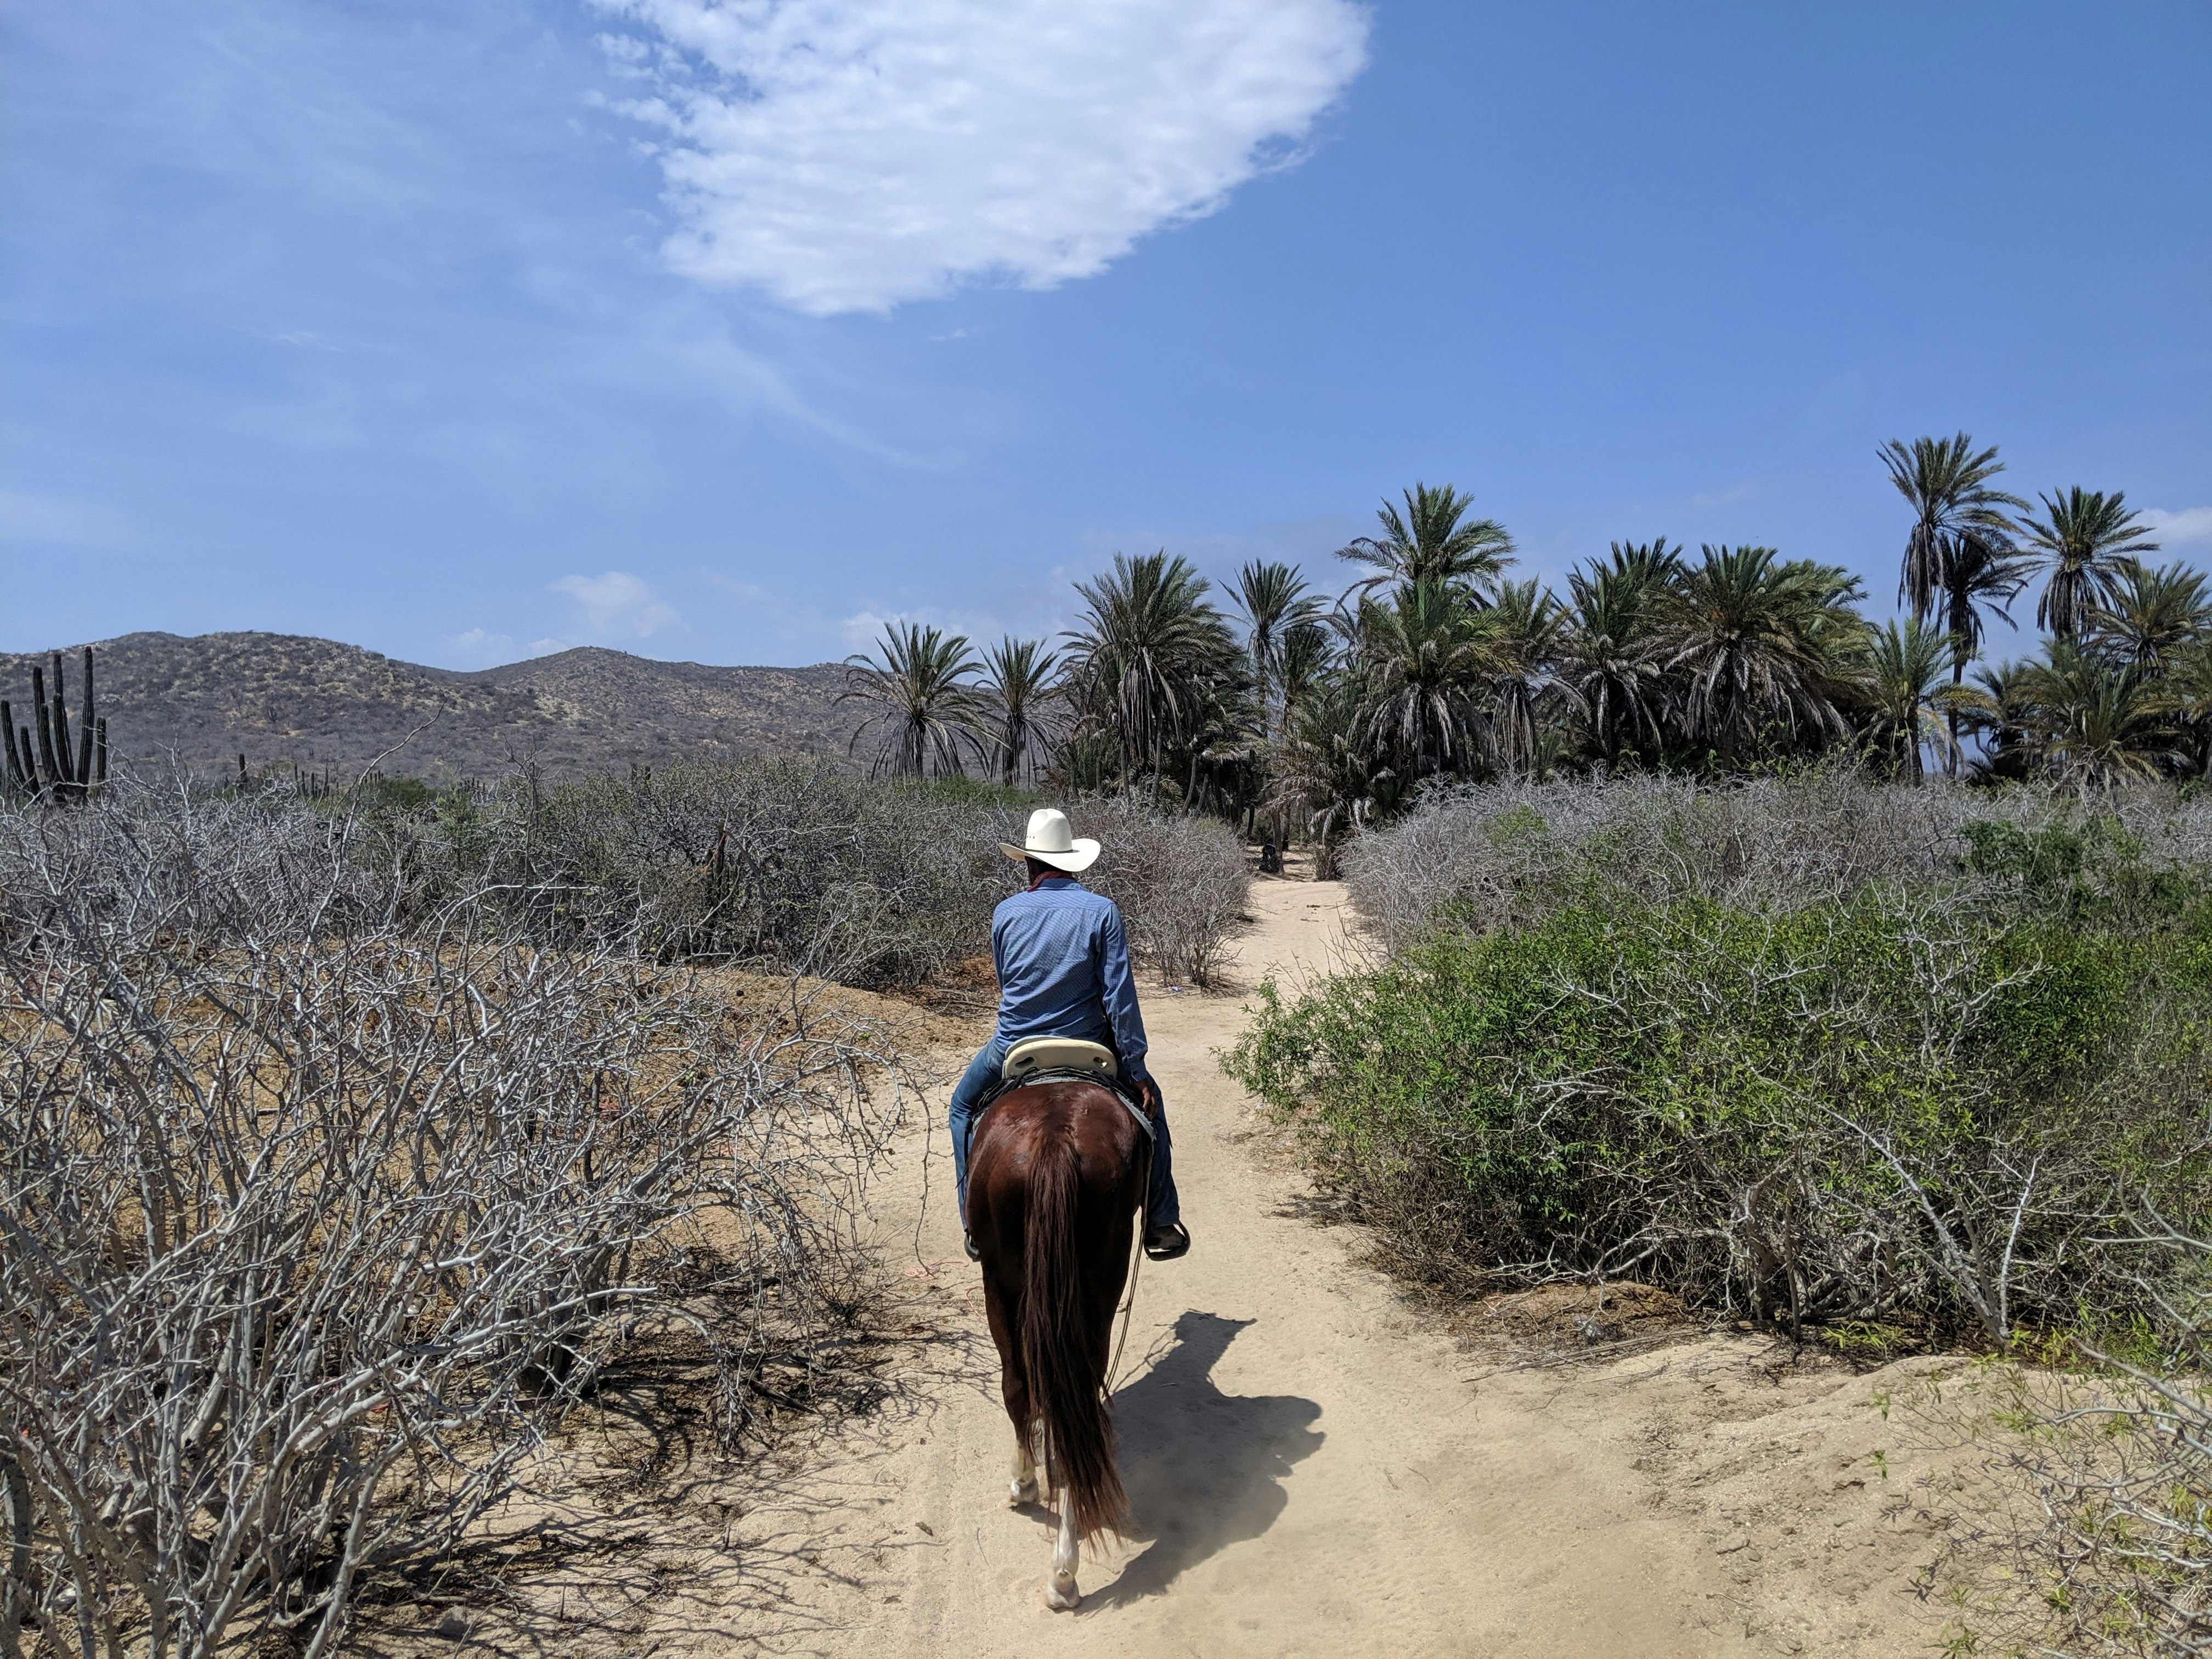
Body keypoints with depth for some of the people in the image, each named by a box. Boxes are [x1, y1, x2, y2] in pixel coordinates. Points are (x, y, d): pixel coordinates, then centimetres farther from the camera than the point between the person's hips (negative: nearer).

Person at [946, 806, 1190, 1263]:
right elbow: (1119, 996, -13)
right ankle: (1161, 1224, 22)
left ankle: (976, 1224, 25)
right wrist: (1136, 1067, -7)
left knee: (964, 1105, 28)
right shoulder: (1101, 911, -11)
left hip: (1014, 1050, 1)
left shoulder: (1005, 913, -3)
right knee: (1148, 1101, 23)